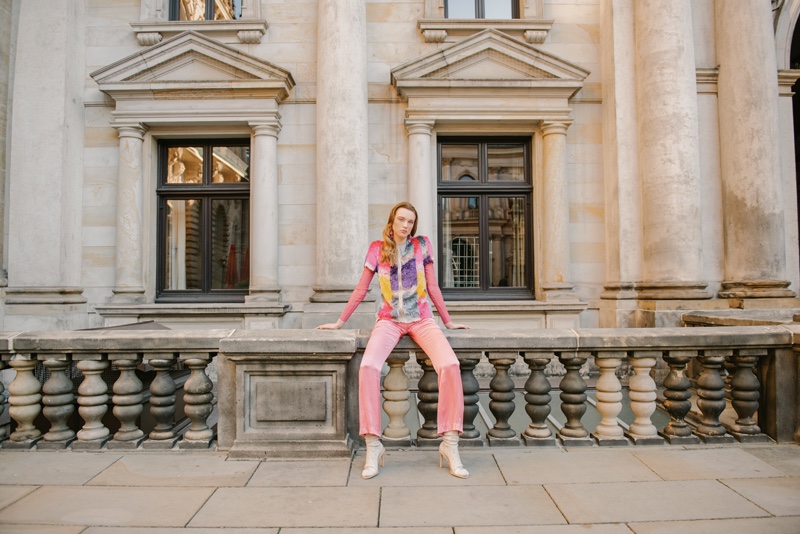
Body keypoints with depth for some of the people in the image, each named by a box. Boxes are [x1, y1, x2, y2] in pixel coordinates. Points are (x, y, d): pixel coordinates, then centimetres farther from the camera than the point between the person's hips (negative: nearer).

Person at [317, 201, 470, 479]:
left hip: (421, 319, 0)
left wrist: (448, 321, 14)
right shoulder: (377, 248, 8)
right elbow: (361, 289, 11)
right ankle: (373, 446, -17)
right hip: (390, 320, 0)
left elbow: (432, 286, 12)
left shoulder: (421, 245, 8)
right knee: (368, 366, -29)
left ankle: (450, 444, -14)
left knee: (450, 364, -26)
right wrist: (340, 322, 11)